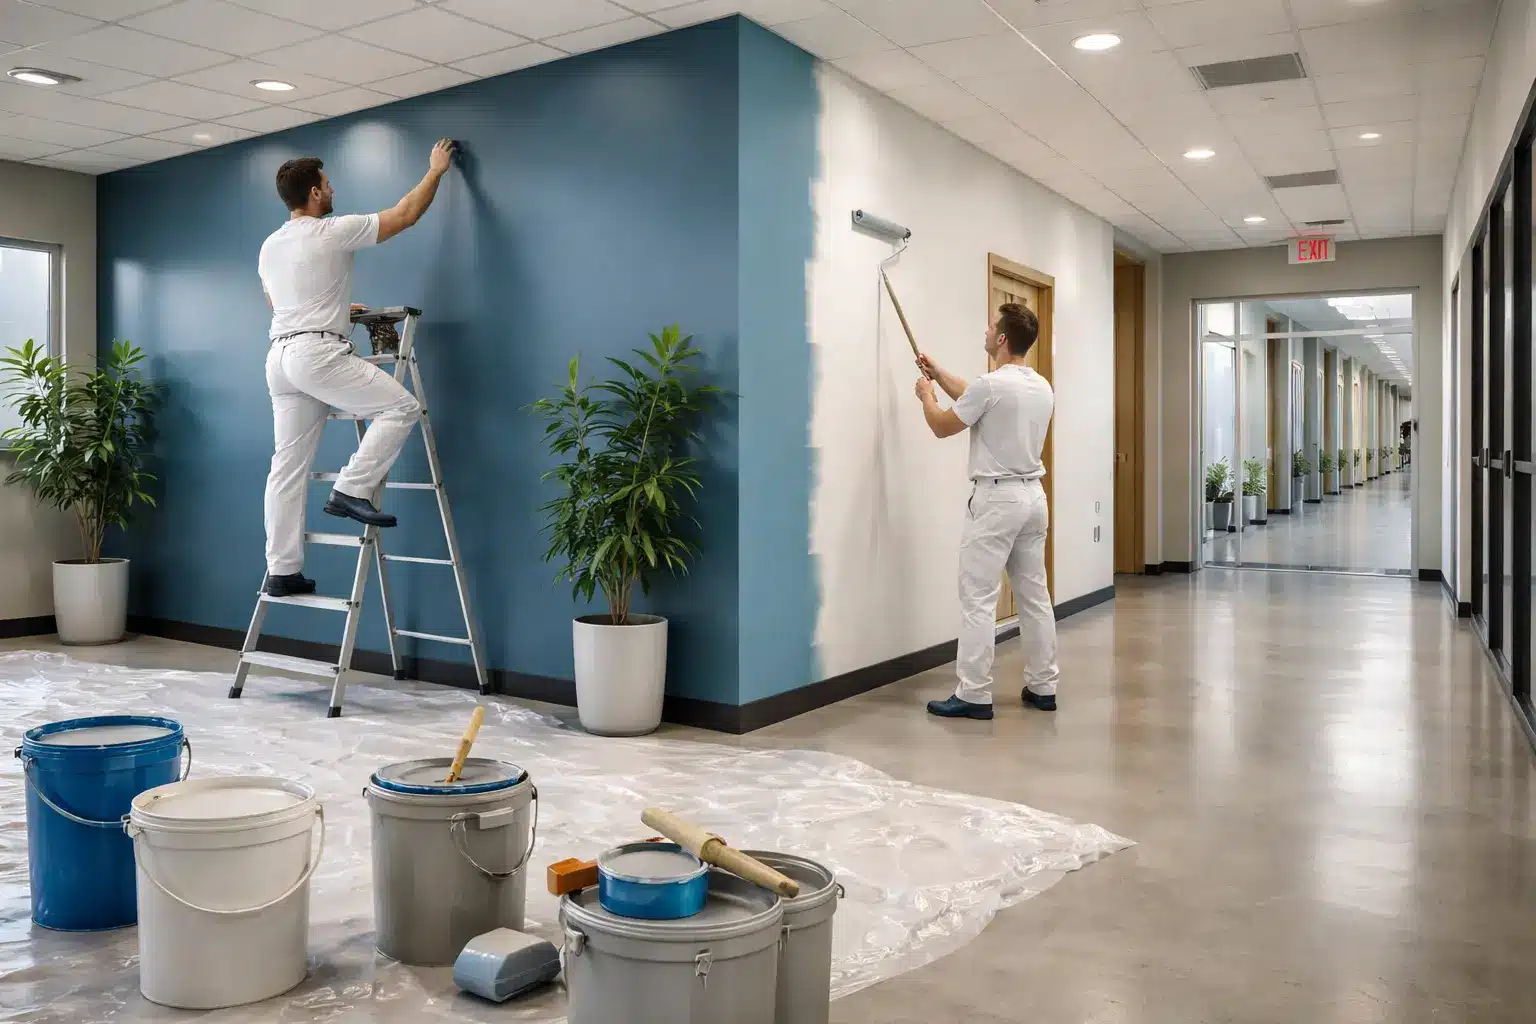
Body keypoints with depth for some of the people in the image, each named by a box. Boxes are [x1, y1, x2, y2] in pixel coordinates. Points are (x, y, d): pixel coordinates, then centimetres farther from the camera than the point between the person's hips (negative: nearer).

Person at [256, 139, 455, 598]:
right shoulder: (333, 232, -6)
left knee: (288, 466, 8)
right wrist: (436, 168, 16)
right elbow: (406, 214, 1)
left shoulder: (269, 247, 19)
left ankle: (281, 571, 10)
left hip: (280, 357, 9)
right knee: (401, 406, -6)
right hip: (318, 353, -9)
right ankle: (351, 490, -11)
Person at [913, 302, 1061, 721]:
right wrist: (939, 372, 35)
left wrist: (926, 395, 15)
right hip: (1033, 497, 9)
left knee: (978, 598, -6)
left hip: (996, 499, -9)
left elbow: (943, 426, -6)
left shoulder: (992, 384, -18)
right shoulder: (1042, 387, 11)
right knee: (1034, 595, 14)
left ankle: (973, 695, -5)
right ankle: (1042, 687, 19)